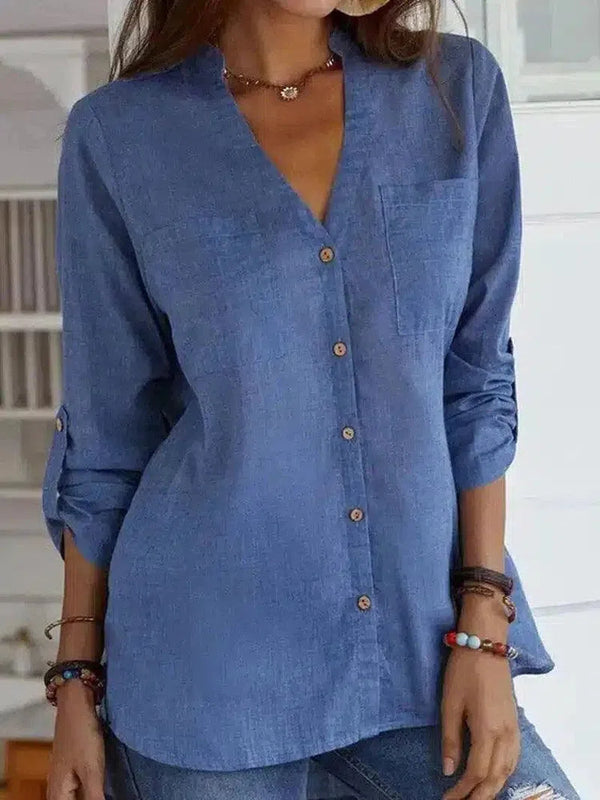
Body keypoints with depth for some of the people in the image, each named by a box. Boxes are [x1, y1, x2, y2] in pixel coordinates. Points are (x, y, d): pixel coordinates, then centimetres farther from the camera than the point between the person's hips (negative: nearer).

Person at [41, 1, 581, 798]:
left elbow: (479, 379, 3)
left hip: (422, 636, 2)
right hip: (208, 667, -1)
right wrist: (77, 679, 4)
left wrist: (485, 625, -4)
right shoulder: (120, 133, -3)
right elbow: (106, 426, 3)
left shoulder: (459, 87, 1)